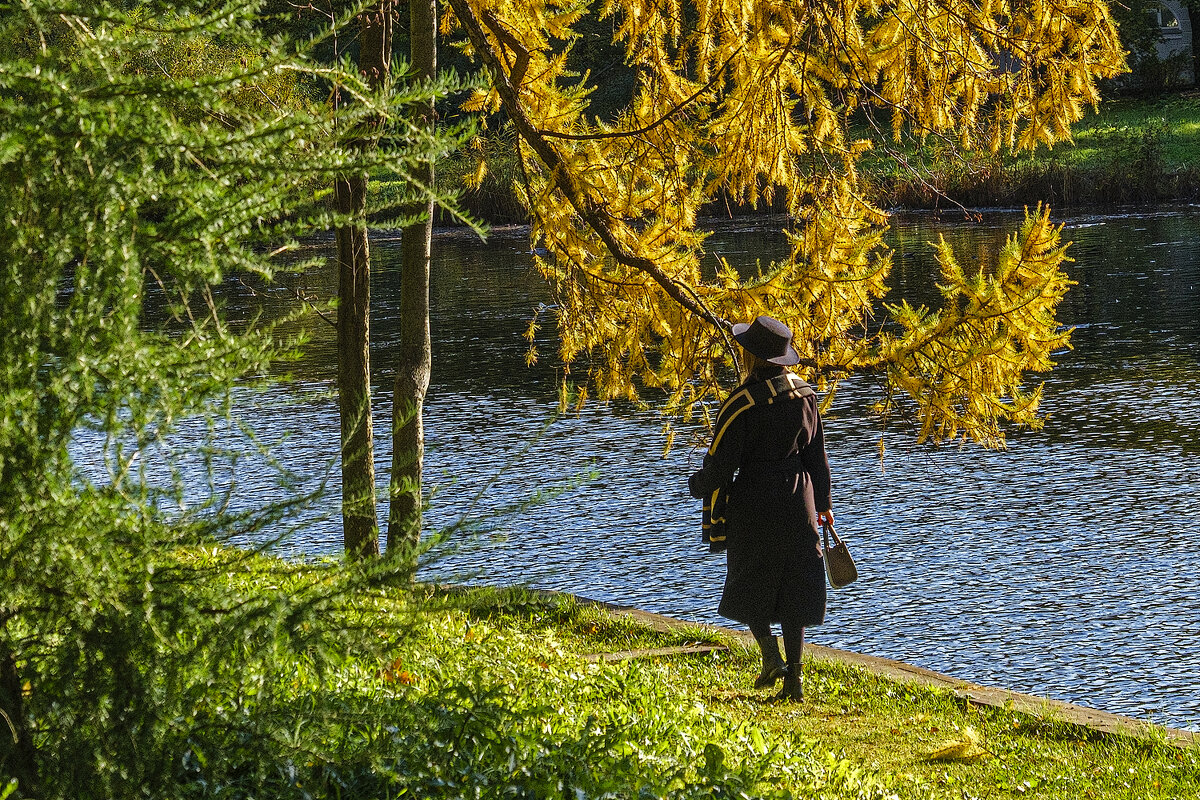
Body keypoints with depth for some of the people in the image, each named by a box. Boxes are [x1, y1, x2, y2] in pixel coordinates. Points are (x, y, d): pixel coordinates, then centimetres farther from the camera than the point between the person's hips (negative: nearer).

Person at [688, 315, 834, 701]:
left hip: (755, 500, -5)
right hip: (798, 498, 5)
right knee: (793, 588, 9)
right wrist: (822, 503, 19)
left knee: (749, 584, 14)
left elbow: (720, 466, -13)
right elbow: (817, 456, 9)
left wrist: (697, 485, 8)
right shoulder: (804, 395, 2)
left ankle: (771, 657, -4)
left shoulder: (741, 405, -16)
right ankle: (793, 680, 7)